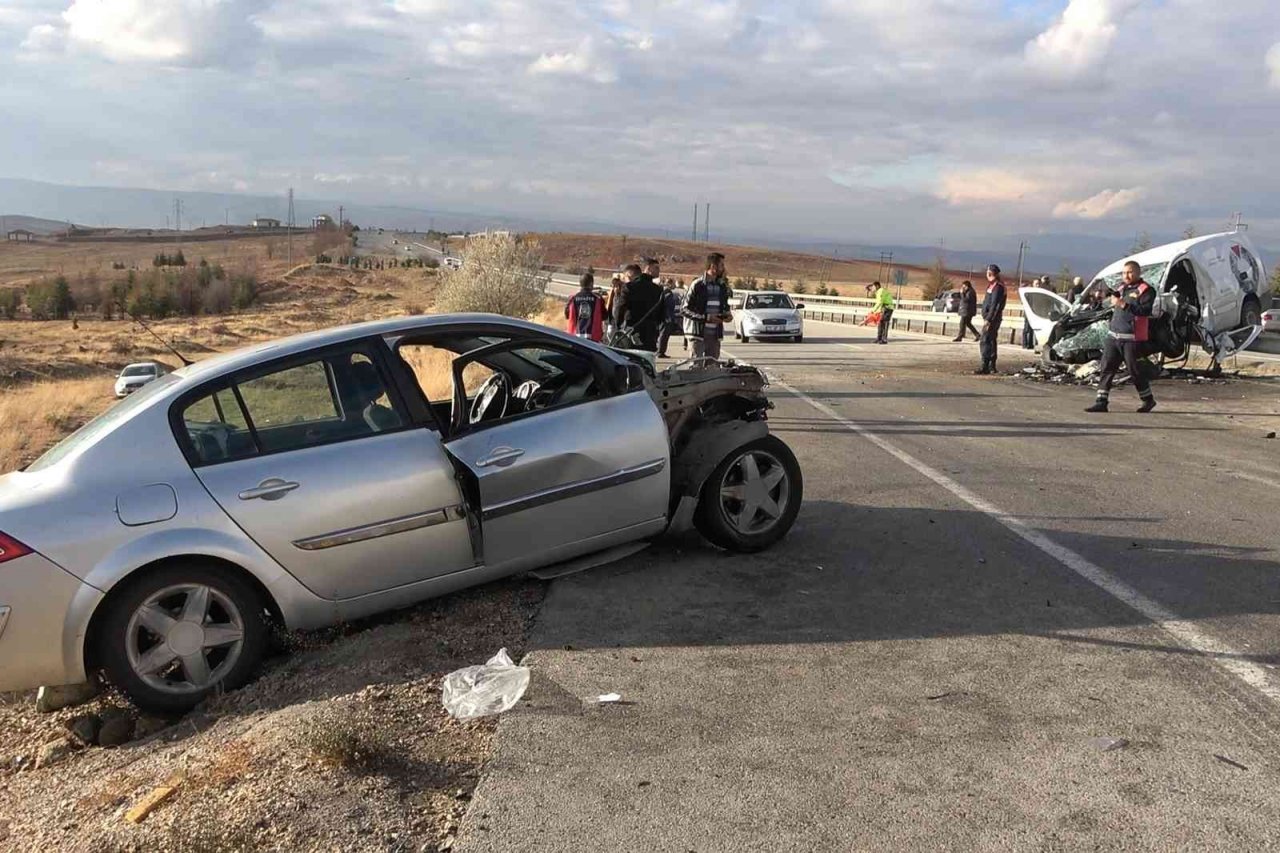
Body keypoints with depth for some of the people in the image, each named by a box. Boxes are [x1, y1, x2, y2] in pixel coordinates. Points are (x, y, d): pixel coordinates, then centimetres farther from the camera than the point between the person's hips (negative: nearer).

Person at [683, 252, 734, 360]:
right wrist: (706, 318, -20)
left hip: (715, 334, 6)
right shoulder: (697, 285, -9)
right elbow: (684, 310, -12)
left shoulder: (722, 286, 11)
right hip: (698, 333, -6)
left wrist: (727, 314, 3)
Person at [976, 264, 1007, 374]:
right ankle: (992, 366, 23)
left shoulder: (997, 286, -16)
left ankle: (985, 367, -18)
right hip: (991, 318, 11)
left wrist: (988, 319, -24)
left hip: (992, 318, -11)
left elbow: (994, 305, -22)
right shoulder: (992, 285, 16)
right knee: (992, 341, 15)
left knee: (985, 341, -15)